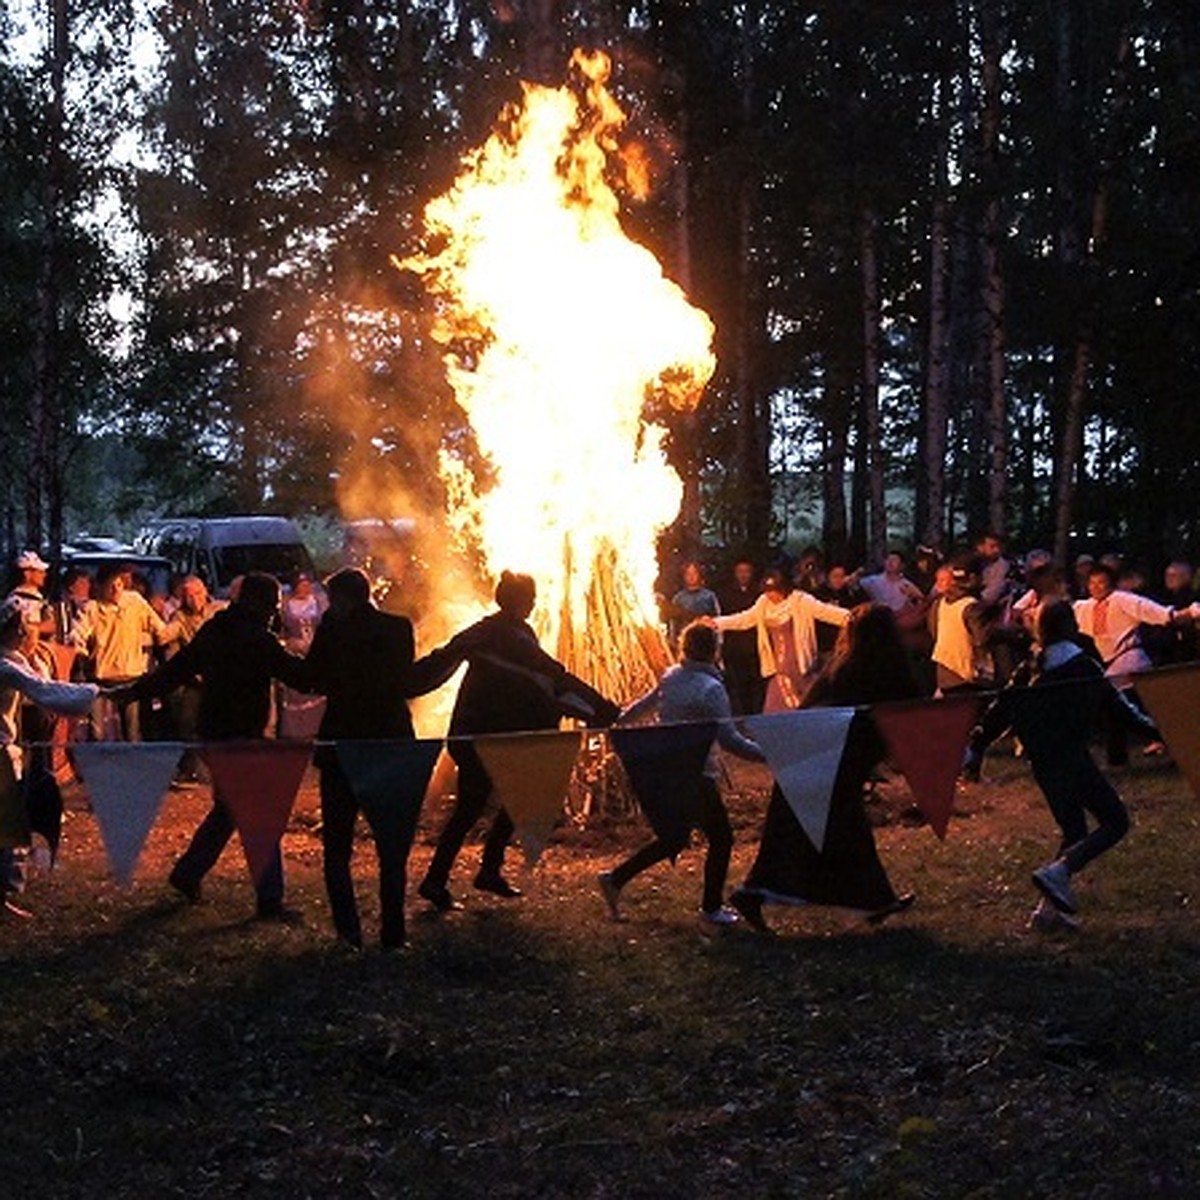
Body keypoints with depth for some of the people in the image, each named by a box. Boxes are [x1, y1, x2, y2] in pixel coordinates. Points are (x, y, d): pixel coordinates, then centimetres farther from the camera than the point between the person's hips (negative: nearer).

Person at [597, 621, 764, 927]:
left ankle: (615, 878, 17)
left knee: (674, 837, 21)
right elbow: (730, 740, -22)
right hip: (696, 774, -8)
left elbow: (643, 705, 20)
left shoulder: (670, 677, 5)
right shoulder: (710, 689, -18)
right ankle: (711, 908, 15)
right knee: (720, 838, 7)